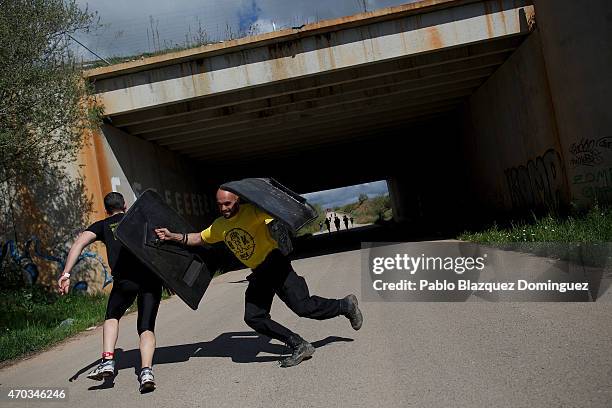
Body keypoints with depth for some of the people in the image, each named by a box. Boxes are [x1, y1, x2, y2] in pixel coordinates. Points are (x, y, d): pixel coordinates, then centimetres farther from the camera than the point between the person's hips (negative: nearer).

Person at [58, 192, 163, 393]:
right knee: (146, 327, 7)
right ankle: (146, 371, -13)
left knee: (112, 317, 26)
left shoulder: (102, 225, 19)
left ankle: (107, 361, 10)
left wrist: (66, 274, -4)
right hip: (151, 276, 1)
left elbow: (79, 243, 3)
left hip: (125, 279, -1)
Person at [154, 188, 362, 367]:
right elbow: (199, 238, 25)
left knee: (303, 307, -17)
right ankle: (300, 346, 4)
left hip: (275, 262, -8)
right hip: (259, 273, 8)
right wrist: (175, 236, 13)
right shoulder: (219, 226, 12)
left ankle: (346, 305, 9)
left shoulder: (252, 211, -11)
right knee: (253, 318, -3)